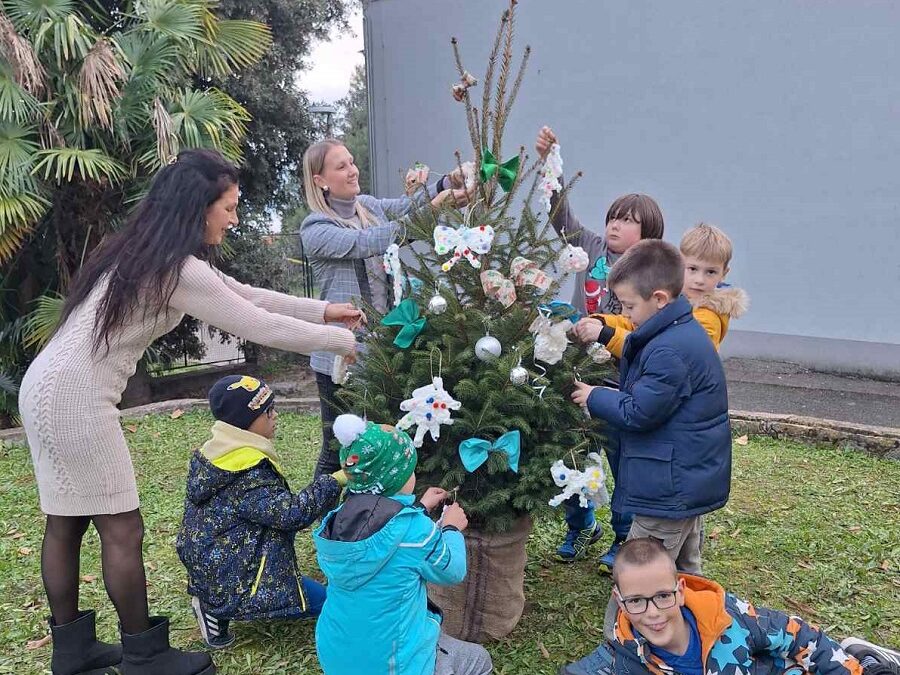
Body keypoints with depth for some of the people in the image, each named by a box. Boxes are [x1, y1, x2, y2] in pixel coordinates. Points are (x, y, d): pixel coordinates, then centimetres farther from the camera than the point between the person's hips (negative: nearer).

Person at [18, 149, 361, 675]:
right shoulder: (178, 269, -19)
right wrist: (340, 341, -2)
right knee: (123, 530, 1)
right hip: (76, 399, -10)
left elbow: (245, 294, 15)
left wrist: (324, 310, 15)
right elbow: (261, 327, -15)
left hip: (51, 389, 10)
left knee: (66, 524, 16)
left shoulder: (154, 252, 12)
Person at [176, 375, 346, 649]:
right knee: (320, 600, -1)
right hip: (231, 581, -9)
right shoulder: (247, 476, -26)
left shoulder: (215, 453, 2)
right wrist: (334, 482, -25)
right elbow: (290, 513, -28)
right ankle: (223, 611, -4)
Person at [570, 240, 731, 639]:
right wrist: (604, 396, 5)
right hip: (692, 479, 11)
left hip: (670, 488, -11)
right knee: (684, 570, 25)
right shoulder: (684, 333, 7)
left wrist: (595, 398, -8)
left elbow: (637, 413, -23)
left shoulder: (669, 351, -27)